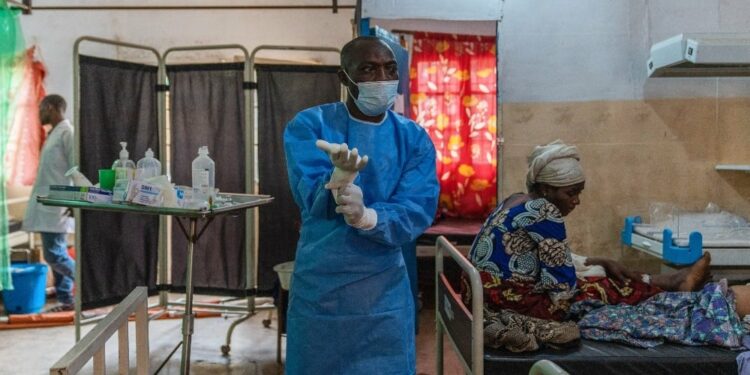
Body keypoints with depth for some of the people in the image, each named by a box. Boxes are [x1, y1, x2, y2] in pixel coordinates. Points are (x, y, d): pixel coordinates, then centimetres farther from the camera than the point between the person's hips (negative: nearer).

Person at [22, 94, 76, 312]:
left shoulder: (67, 132, -11)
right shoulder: (54, 134, 17)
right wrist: (38, 202, 19)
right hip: (47, 204, 9)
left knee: (54, 254, -11)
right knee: (56, 254, 9)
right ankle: (66, 300, 14)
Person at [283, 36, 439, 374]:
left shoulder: (414, 139, 0)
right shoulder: (308, 125, -6)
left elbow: (417, 214, -11)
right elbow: (312, 201, -17)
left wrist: (367, 217, -31)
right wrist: (339, 177, -39)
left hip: (385, 289, 2)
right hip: (319, 287, -1)